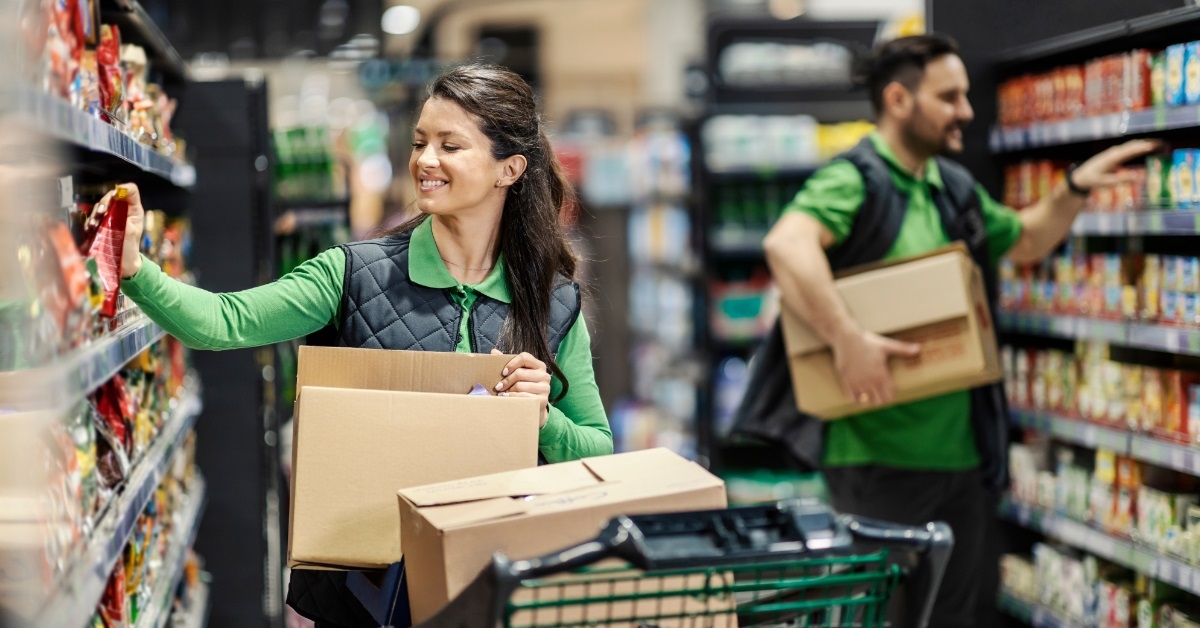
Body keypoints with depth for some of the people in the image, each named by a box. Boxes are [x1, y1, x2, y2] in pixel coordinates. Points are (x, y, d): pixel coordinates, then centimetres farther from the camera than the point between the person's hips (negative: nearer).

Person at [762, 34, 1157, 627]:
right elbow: (785, 243, -33)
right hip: (881, 460, -8)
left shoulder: (957, 189, 15)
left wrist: (1075, 188, 15)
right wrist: (848, 339, -38)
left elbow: (1025, 241, 31)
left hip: (964, 452, 8)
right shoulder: (853, 179, -13)